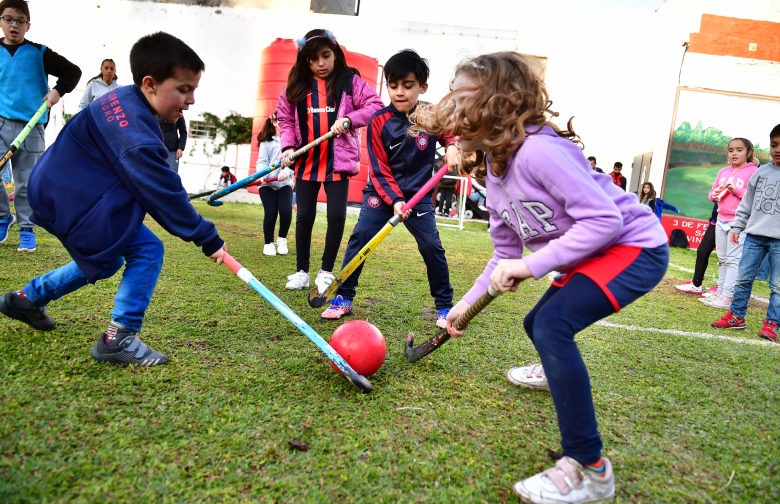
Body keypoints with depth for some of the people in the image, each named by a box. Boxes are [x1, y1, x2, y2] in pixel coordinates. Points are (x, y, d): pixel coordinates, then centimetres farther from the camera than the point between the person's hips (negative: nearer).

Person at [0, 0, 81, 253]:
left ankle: (27, 229, 14)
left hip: (30, 127, -1)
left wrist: (58, 91, -7)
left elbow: (73, 71, 6)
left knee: (25, 182, 3)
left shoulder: (39, 53, 1)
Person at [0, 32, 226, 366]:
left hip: (63, 189, 10)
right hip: (69, 197, -10)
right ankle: (118, 338, -6)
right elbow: (163, 192, -27)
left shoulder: (125, 100, 4)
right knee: (147, 250, -13)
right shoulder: (135, 132, -27)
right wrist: (207, 238, -23)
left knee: (106, 260, 23)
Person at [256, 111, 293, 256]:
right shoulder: (266, 141, 4)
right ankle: (268, 243, 14)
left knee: (286, 210, -16)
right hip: (267, 183, -1)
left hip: (285, 183, 1)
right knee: (271, 213, -8)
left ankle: (282, 240, 10)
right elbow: (262, 161, -3)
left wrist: (286, 172, -27)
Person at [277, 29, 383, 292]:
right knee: (304, 216, 7)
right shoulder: (296, 85, 6)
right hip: (306, 161, 3)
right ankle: (301, 271, 20)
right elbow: (285, 119, 9)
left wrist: (349, 120, -17)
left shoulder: (350, 81, -1)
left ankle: (326, 272, 12)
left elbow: (375, 106, -4)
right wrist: (288, 147, -6)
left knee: (337, 215, -4)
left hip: (339, 161, -2)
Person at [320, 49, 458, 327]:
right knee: (360, 238, -10)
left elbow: (450, 133, 14)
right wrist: (393, 199, -24)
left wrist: (452, 147, -11)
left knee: (432, 247, -3)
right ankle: (343, 298, 3)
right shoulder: (379, 121, -12)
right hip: (381, 192, 0)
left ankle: (444, 306, 14)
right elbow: (379, 170, -11)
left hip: (418, 194, 1)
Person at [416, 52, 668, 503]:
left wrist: (534, 264, -32)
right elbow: (507, 254, 7)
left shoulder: (539, 150, -29)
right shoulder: (496, 169, 1)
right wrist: (468, 302, 5)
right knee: (536, 324, 24)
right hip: (589, 256, 10)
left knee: (553, 325, -29)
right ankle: (558, 371, 61)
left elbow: (604, 219, -31)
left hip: (636, 246, -10)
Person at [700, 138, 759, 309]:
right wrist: (715, 195, -4)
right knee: (722, 259, 11)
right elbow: (712, 193, 18)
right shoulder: (723, 172, 13)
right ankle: (720, 293, 17)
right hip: (721, 220, 7)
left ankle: (727, 298, -8)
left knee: (733, 259, -7)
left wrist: (737, 190, -21)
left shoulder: (753, 171, -6)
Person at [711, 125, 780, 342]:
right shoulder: (761, 172, 9)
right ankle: (736, 316, 17)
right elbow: (746, 203, 13)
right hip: (754, 234, 4)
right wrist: (737, 227, 10)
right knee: (743, 277, 7)